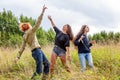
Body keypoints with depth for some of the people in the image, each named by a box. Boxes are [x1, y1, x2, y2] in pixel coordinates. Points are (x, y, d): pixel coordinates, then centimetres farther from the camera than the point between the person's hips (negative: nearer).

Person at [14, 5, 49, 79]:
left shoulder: (24, 36, 12)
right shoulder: (31, 31, -9)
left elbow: (22, 47, 10)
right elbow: (38, 22, -13)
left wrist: (18, 57, 13)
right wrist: (43, 11, -12)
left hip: (38, 51, 9)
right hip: (37, 51, -9)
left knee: (47, 64, 18)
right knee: (39, 71, -8)